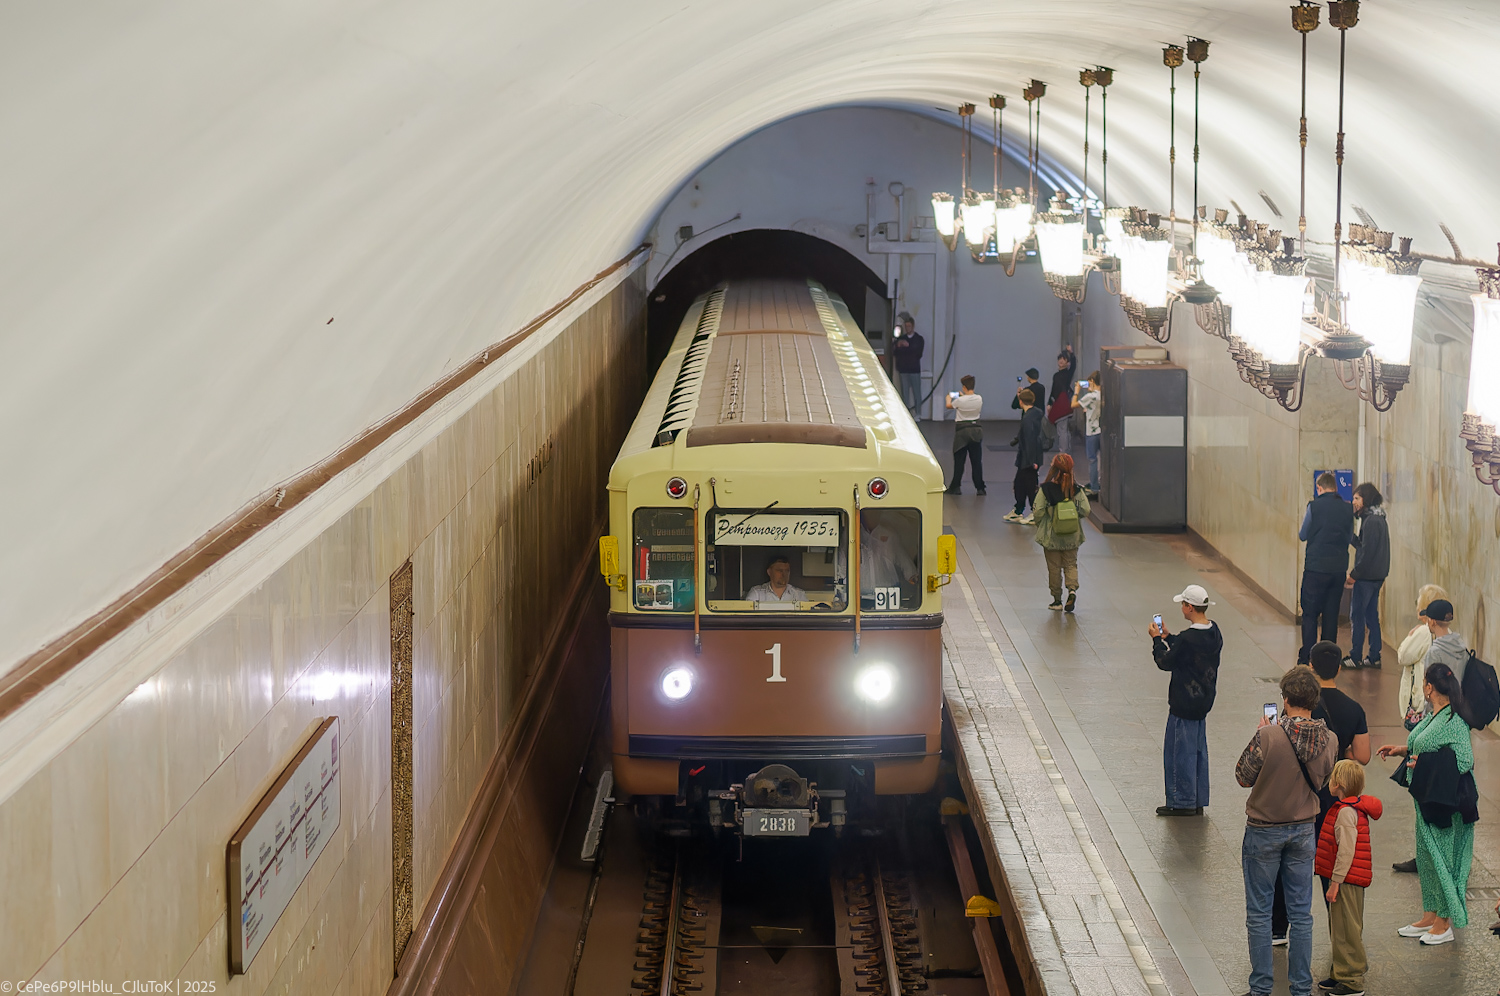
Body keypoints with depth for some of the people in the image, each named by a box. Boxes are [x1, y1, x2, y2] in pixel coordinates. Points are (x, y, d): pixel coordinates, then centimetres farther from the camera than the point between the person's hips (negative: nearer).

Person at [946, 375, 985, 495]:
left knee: (959, 460, 6)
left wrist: (948, 398, 27)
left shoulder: (960, 401, -17)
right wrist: (963, 396, 34)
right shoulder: (979, 399, -7)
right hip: (976, 429, 3)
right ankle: (980, 488, 7)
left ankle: (955, 487, 9)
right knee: (976, 460, 7)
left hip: (962, 431, -3)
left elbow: (948, 405, 4)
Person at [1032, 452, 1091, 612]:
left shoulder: (1046, 489, -14)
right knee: (1071, 564, 13)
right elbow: (1085, 511, -6)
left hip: (1051, 535, -2)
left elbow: (1038, 513, -14)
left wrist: (1038, 523, 7)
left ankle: (1057, 600, 14)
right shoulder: (1077, 489, -7)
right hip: (1072, 536, 2)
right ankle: (1072, 589, -12)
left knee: (1054, 567, 10)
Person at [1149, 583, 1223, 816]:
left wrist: (1157, 639, -2)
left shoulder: (1187, 638, -25)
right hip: (1204, 700, 9)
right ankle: (1198, 802, 22)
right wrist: (1167, 637, 15)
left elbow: (1165, 662, -14)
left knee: (1180, 752, 2)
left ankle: (1183, 802, 8)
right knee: (1198, 751, 15)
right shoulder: (1214, 632, 2)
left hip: (1185, 704, -9)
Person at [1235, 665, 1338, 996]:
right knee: (1301, 913, 13)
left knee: (1259, 914, 7)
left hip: (1263, 832, -4)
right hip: (1303, 831, 4)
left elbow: (1243, 776, -11)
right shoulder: (1328, 740, -9)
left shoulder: (1268, 737, -24)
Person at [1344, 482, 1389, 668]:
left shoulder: (1371, 520, -17)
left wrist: (1354, 574, -16)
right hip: (1377, 575, 10)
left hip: (1367, 576, -10)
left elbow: (1367, 551, -20)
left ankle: (1356, 657, -2)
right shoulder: (1378, 518, 13)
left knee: (1357, 616, -4)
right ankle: (1374, 657, 16)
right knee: (1371, 616, 13)